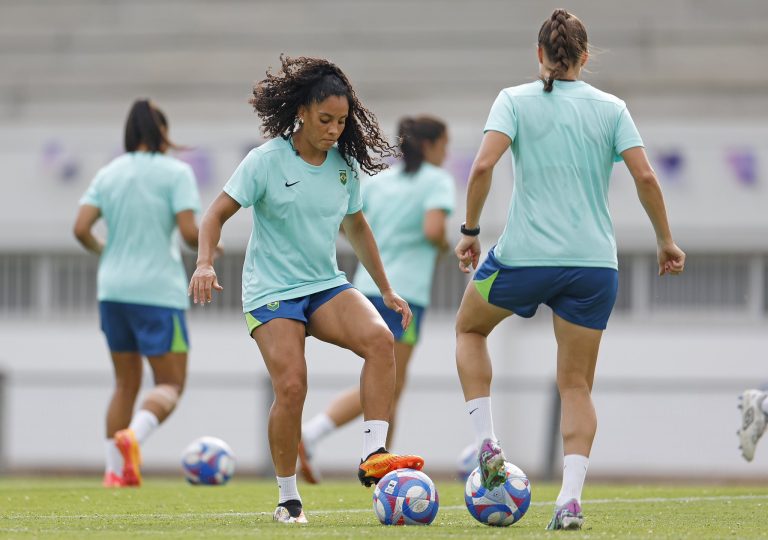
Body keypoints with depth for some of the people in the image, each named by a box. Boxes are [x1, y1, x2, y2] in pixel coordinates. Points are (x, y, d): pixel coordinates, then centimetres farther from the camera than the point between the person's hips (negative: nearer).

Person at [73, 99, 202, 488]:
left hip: (113, 291, 5)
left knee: (126, 382, 17)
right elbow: (189, 232, -15)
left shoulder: (108, 175, 7)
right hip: (159, 291, -5)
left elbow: (81, 229, -1)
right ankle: (133, 435, -26)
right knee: (170, 385, 2)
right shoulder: (175, 172, -7)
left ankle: (115, 469, 12)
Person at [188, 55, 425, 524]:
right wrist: (205, 264, -24)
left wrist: (387, 290, 22)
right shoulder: (268, 160, -9)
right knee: (292, 385, -20)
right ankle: (288, 499, -3)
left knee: (380, 339, -25)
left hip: (326, 285, 4)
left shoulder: (344, 164, 5)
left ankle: (374, 455, -25)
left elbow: (356, 227, 20)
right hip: (272, 291, -4)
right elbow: (217, 214, -6)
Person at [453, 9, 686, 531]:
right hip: (595, 263, 2)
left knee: (470, 328, 27)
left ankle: (487, 444, 11)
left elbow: (483, 166, -12)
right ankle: (571, 498, -6)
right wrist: (666, 241, 9)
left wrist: (470, 230, -1)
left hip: (525, 255, -2)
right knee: (577, 386, 10)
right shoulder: (611, 107, 5)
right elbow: (645, 177, -2)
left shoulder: (515, 100, 0)